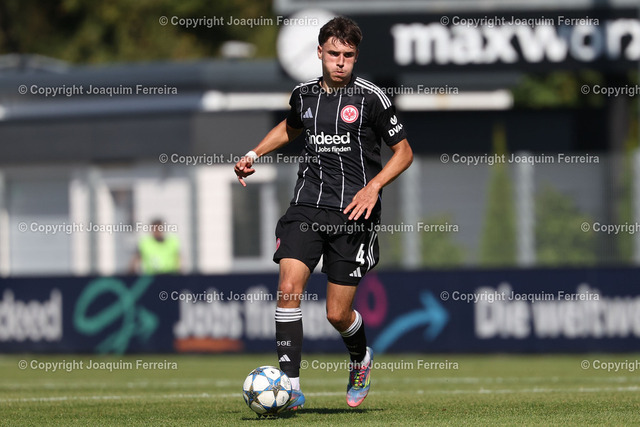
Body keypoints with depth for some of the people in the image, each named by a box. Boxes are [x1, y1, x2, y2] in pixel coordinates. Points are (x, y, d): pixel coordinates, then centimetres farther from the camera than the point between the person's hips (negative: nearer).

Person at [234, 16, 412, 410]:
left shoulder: (370, 98, -4)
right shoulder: (304, 95, 9)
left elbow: (404, 151, 2)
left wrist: (373, 187, -12)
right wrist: (253, 155, 21)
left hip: (353, 212, -3)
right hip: (307, 207, 3)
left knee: (337, 314, 0)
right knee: (289, 288, -17)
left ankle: (361, 359, 34)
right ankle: (291, 388, -14)